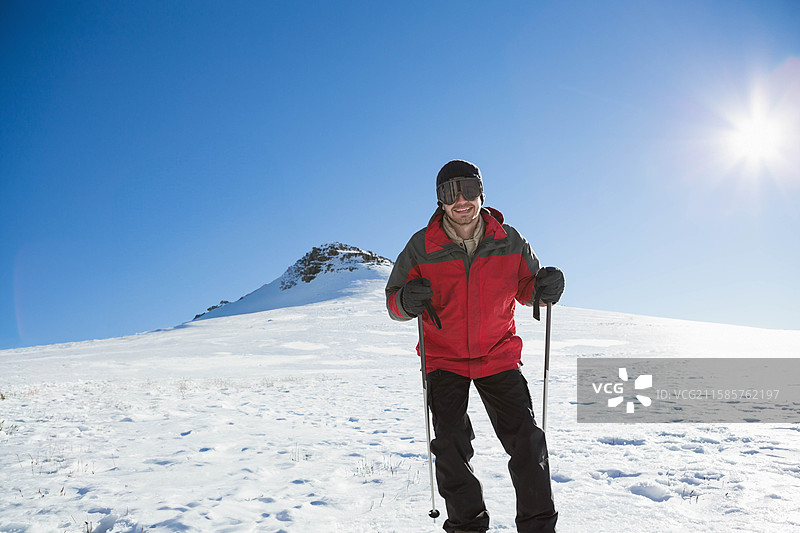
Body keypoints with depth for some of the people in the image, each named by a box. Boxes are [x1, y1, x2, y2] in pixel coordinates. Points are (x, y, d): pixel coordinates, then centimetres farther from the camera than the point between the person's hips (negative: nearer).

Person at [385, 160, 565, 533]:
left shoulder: (509, 242, -5)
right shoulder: (422, 247, -9)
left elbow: (526, 289, 8)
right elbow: (393, 300, -2)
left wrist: (545, 288, -15)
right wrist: (407, 301, -26)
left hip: (498, 355, 1)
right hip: (444, 358, 0)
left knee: (526, 440, -1)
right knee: (451, 445, -2)